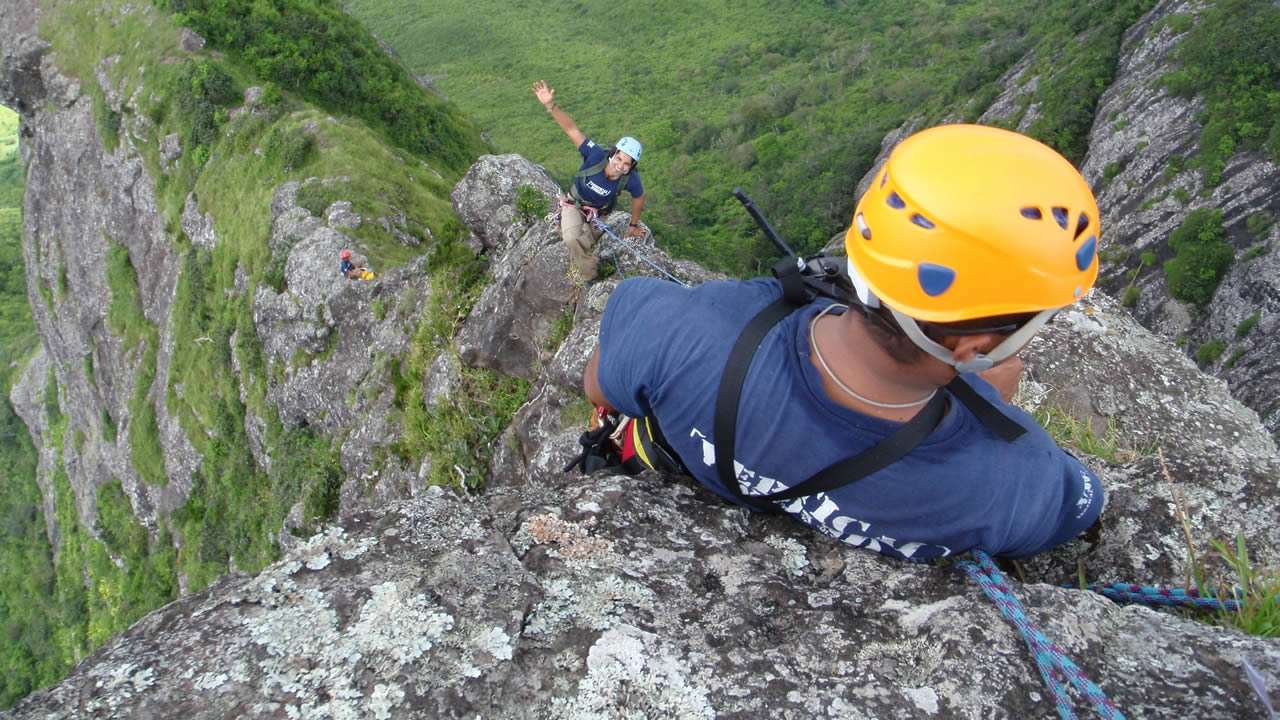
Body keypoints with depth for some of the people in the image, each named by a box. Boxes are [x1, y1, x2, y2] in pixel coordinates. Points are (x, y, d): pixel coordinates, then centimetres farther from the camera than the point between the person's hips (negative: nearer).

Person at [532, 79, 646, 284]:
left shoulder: (630, 179, -28)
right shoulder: (596, 156, -34)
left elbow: (638, 197, -5)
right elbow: (572, 129, -37)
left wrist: (634, 225, 8)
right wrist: (550, 105, -50)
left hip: (598, 213, 3)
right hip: (574, 205, -2)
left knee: (585, 245, 16)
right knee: (572, 239, -29)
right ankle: (592, 278, -8)